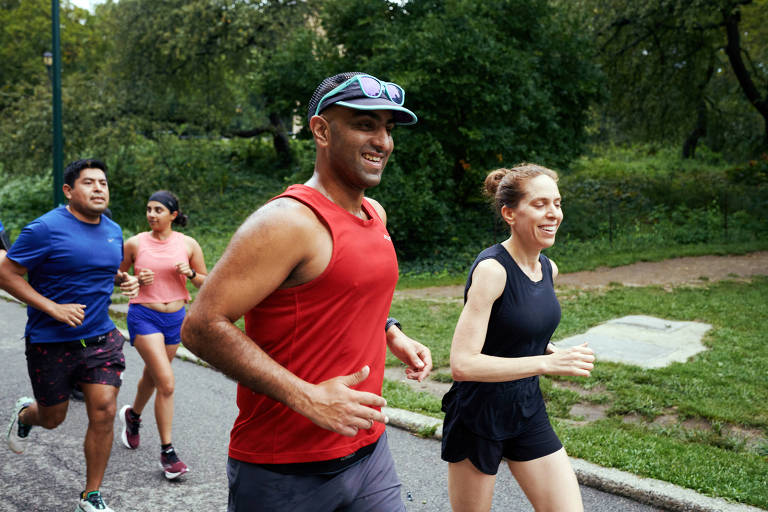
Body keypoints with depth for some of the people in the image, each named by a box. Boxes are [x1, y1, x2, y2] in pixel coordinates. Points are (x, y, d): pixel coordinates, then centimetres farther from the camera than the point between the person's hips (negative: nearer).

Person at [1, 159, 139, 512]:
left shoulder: (113, 231, 7)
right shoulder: (47, 228, -14)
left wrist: (125, 280, 2)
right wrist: (53, 308, -20)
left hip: (101, 338, 4)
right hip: (51, 342, -4)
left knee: (103, 413, -5)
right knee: (52, 418, 13)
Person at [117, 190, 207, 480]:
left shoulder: (188, 244, -1)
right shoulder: (135, 243, -3)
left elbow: (206, 282, 7)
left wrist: (190, 274, -14)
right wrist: (134, 280, -11)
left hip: (175, 317, 3)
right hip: (144, 316, -3)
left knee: (152, 375, 20)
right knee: (166, 382, -14)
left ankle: (133, 415, 51)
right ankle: (167, 451, -3)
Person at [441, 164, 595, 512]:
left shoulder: (548, 269, 3)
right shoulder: (491, 268, -21)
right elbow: (462, 363, -27)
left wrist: (556, 353, 1)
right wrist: (546, 363, -30)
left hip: (528, 414, 7)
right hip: (479, 417, -7)